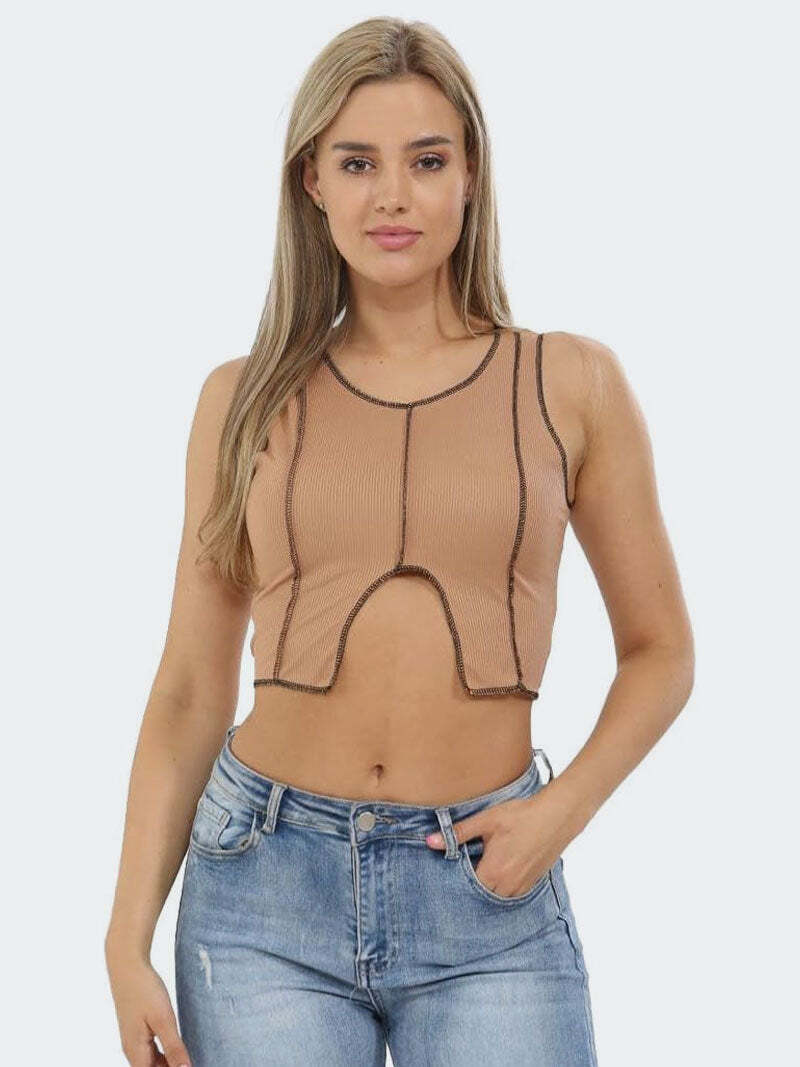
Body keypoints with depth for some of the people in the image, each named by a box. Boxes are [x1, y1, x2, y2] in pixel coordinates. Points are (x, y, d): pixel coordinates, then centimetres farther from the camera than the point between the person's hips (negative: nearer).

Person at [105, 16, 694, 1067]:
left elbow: (659, 650, 10)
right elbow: (189, 693, 6)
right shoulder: (245, 400, 5)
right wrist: (129, 941, 0)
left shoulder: (572, 383, 3)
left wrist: (561, 809, -6)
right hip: (267, 891, 1)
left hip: (490, 904, 0)